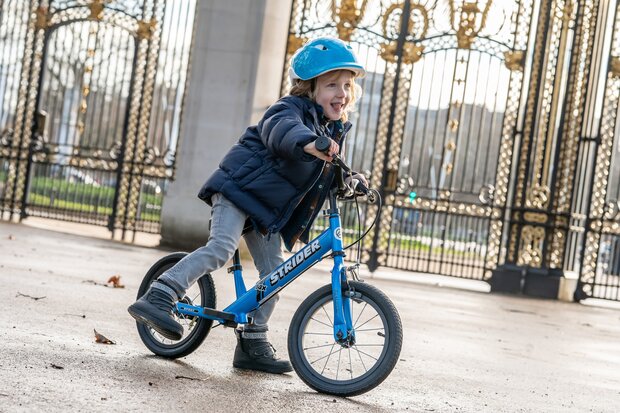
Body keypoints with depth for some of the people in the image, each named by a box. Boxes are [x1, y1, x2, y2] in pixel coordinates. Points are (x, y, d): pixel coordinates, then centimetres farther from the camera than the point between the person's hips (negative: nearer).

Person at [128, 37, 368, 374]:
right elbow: (281, 128, -39)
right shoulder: (291, 109, -13)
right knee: (221, 247, -26)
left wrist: (349, 180, 4)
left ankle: (253, 342, 13)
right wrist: (308, 143, -59)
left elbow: (326, 176, 25)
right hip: (239, 189, -8)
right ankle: (158, 299, -23)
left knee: (275, 273, 4)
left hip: (267, 212, 8)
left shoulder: (335, 131, 13)